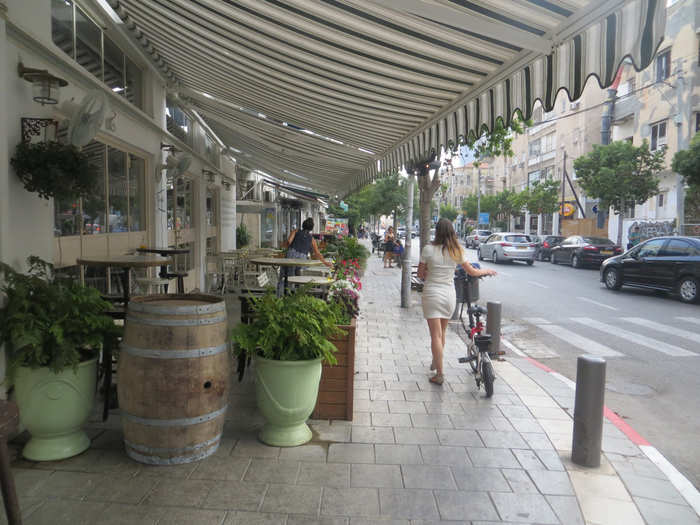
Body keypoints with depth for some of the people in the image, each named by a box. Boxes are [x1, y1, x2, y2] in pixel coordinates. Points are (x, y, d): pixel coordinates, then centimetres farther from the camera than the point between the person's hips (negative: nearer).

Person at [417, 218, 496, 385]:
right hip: (449, 295, 4)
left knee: (436, 335, 0)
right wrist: (487, 271, 27)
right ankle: (435, 362, 40)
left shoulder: (428, 249, -10)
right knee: (442, 332, 21)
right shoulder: (456, 251, -1)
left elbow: (420, 274, -2)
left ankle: (439, 374, 0)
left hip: (432, 294, -4)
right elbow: (472, 272, 8)